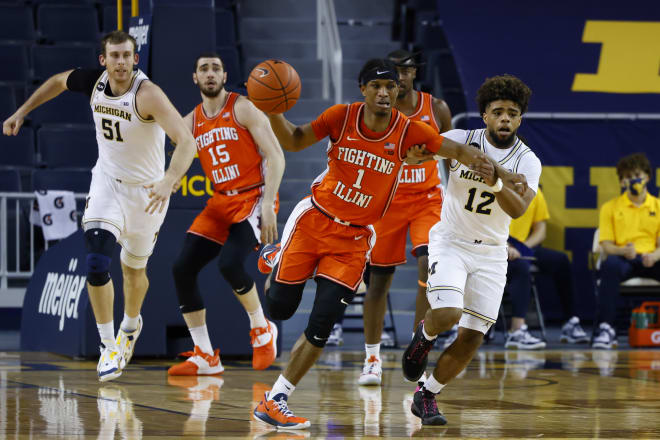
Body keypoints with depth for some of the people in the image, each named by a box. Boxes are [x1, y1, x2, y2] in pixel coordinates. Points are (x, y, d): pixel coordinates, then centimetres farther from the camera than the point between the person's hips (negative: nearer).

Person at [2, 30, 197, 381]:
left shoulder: (147, 94, -29)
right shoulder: (93, 81, -12)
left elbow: (186, 140, -40)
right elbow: (58, 81, 13)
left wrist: (169, 181, -55)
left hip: (147, 189, -3)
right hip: (108, 179, 3)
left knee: (134, 268, 17)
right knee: (96, 265, -17)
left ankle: (131, 324, 49)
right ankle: (108, 346, -2)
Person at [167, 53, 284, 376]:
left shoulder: (243, 109, -7)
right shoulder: (191, 122, 10)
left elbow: (275, 156, -12)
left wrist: (268, 205, -20)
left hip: (254, 199, -7)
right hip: (221, 202, 7)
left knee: (229, 263, -27)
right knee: (182, 269, -5)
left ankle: (262, 330, 0)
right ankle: (205, 357, 4)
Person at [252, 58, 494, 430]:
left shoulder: (409, 131, -11)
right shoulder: (342, 117, -10)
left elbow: (459, 151, -7)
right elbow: (294, 142, 2)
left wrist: (477, 160, -30)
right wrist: (273, 113, -17)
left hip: (354, 238, 0)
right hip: (315, 219, 0)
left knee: (321, 328, -8)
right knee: (280, 308, 6)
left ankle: (275, 401, 3)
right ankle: (277, 260, 41)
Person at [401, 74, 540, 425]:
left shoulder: (528, 162, -8)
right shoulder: (461, 140, -10)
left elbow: (518, 208, -23)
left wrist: (496, 182, -41)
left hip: (490, 254, 2)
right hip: (450, 242, -2)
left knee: (472, 338, 0)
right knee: (447, 313, -26)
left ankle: (426, 396, 19)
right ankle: (425, 336, 11)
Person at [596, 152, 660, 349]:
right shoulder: (610, 208, 12)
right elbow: (606, 245, 4)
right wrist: (624, 250, -19)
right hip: (623, 259, -1)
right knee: (610, 265, -39)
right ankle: (605, 328, -44)